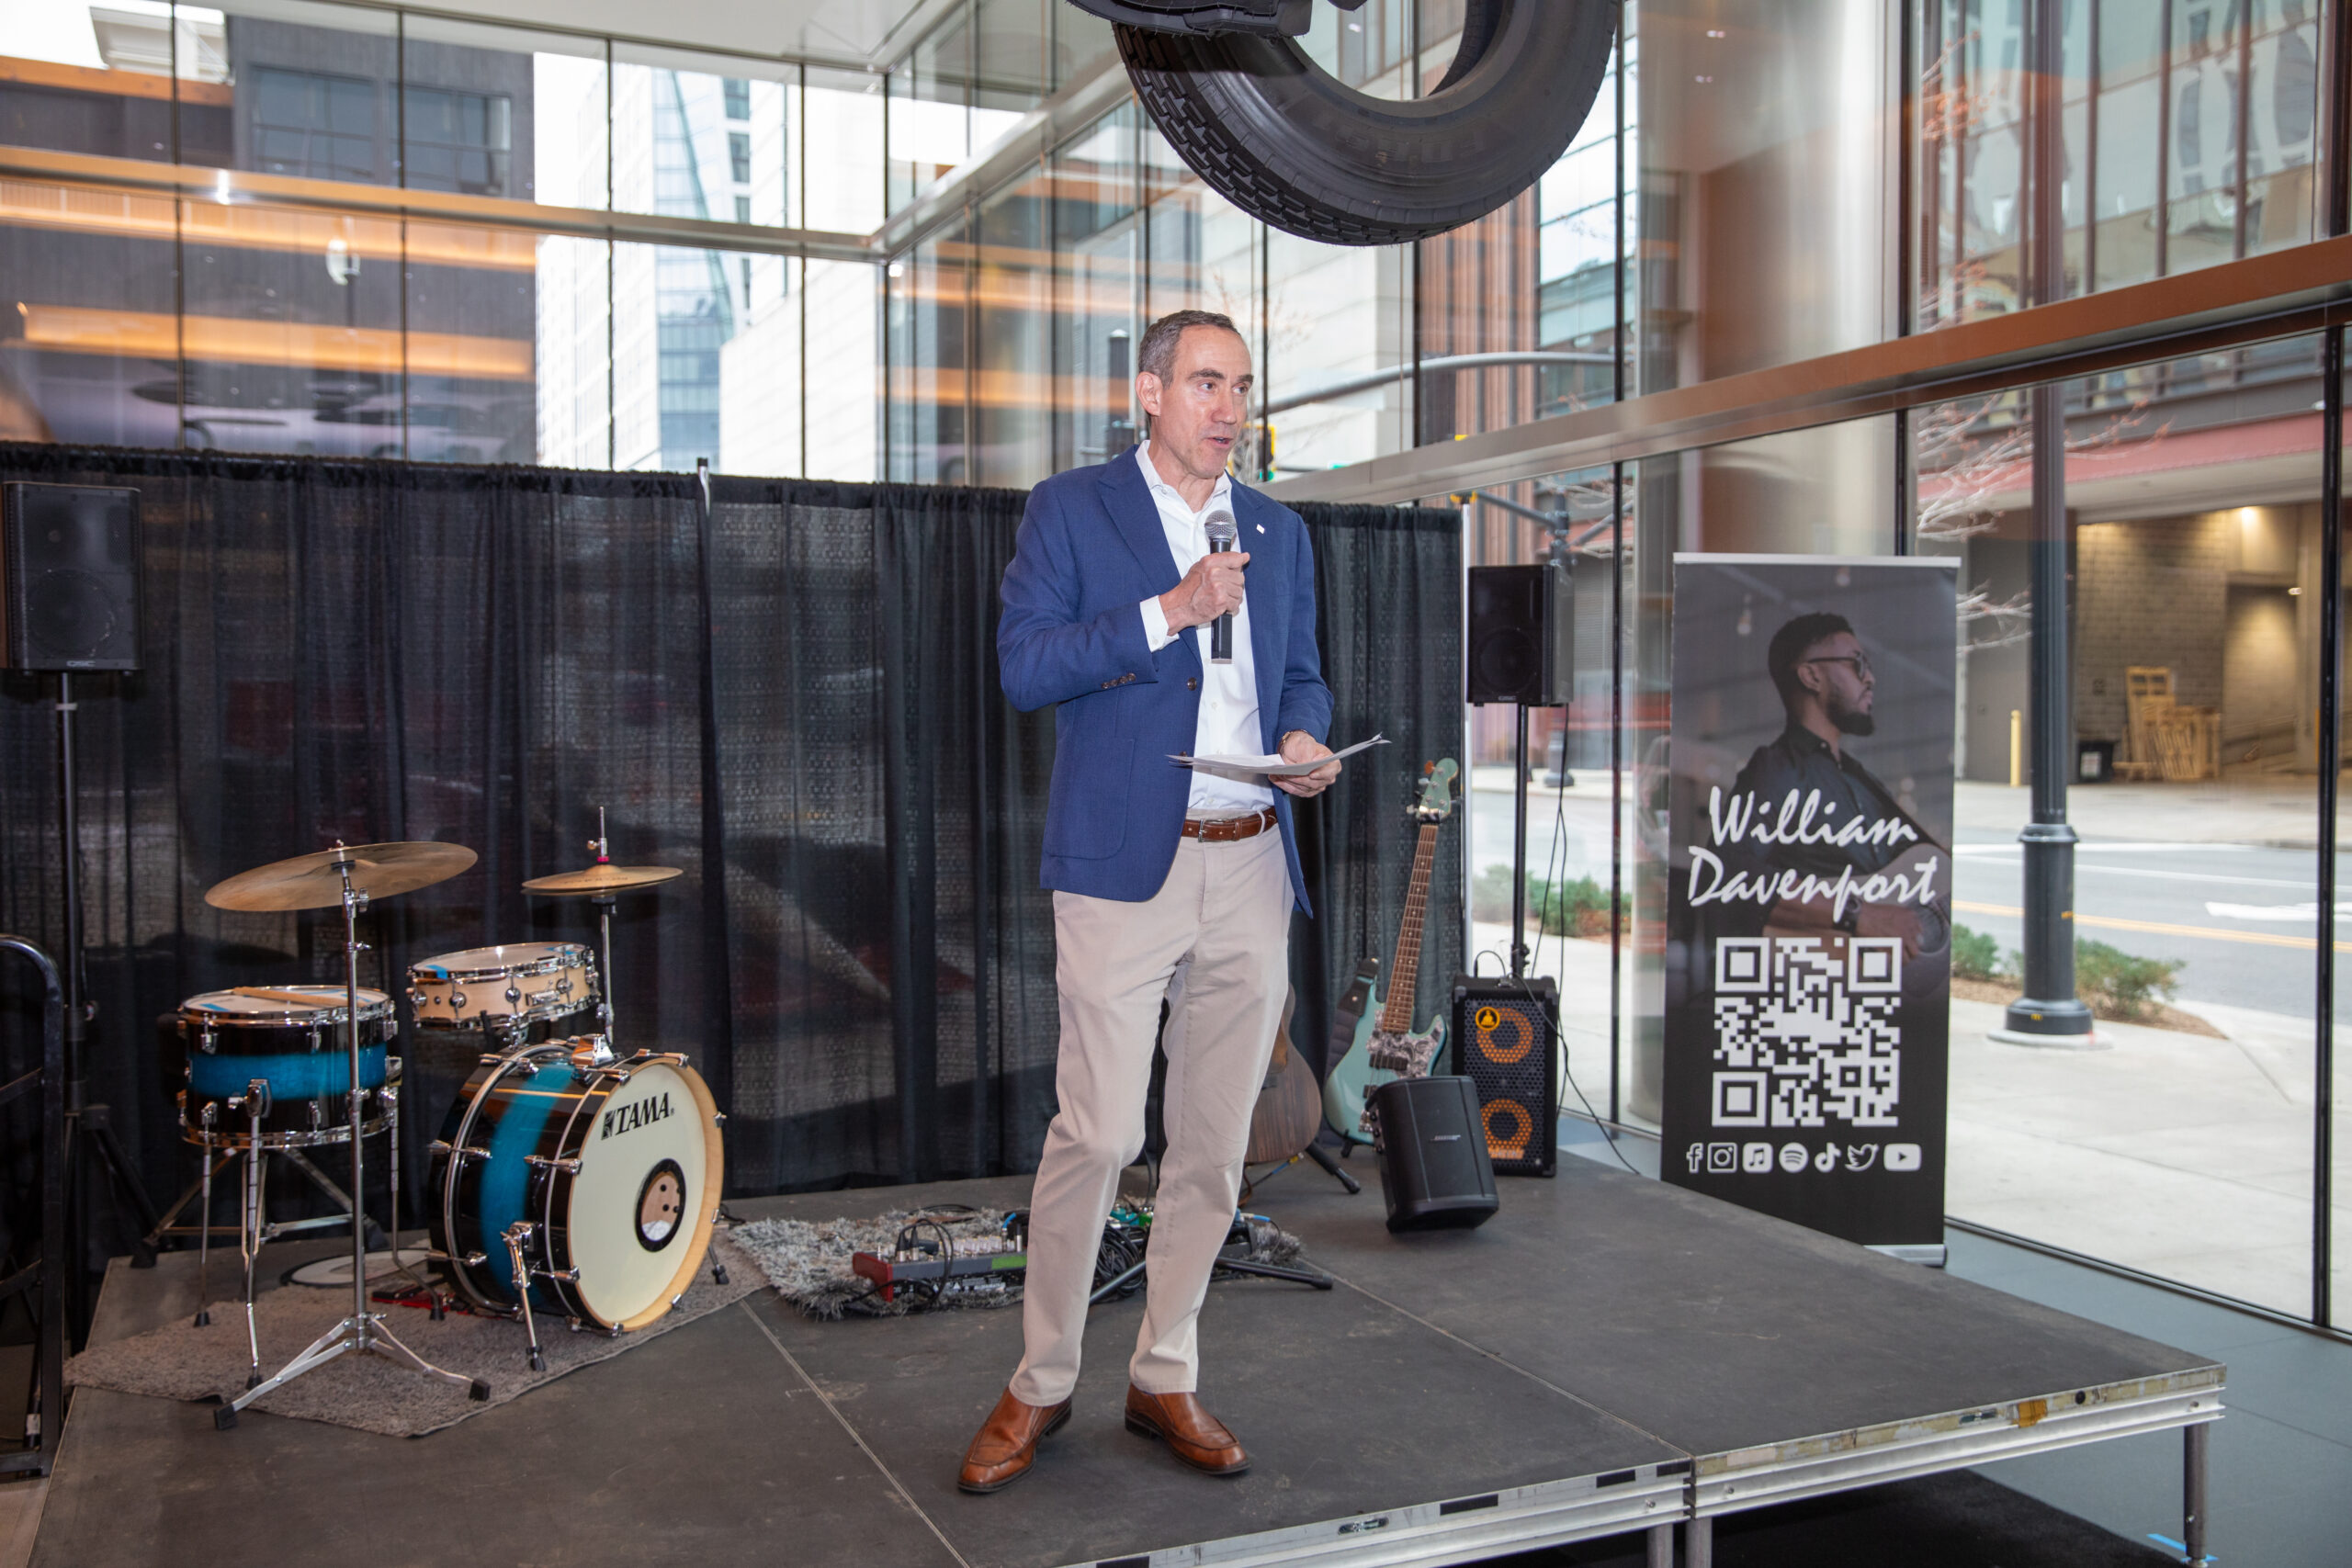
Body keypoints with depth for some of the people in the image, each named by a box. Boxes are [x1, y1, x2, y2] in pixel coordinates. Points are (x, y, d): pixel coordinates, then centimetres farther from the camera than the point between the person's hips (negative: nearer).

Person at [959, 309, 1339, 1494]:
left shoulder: (1279, 532, 17)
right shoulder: (1070, 509, 2)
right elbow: (1024, 664, -8)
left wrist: (1303, 736, 0)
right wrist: (1170, 610, -15)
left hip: (1251, 870, 5)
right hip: (1122, 865, -5)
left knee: (1213, 1143, 9)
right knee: (1098, 1134, -8)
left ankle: (1165, 1379, 24)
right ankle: (1040, 1385, 11)